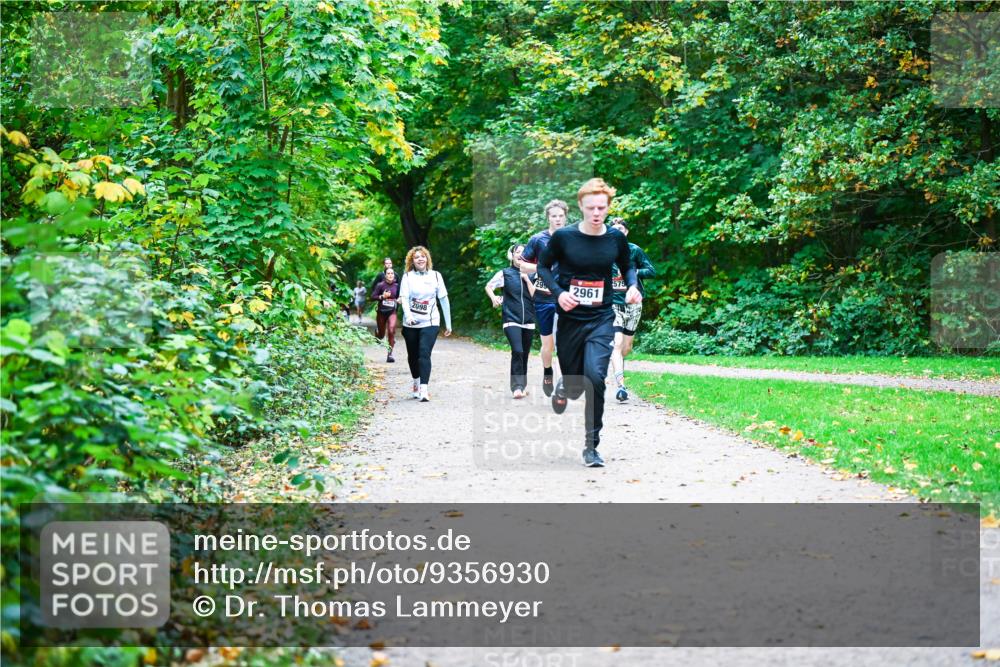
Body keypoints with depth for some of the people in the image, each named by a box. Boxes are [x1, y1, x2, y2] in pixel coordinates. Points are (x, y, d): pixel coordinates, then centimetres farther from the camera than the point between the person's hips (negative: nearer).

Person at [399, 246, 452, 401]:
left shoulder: (435, 276, 3)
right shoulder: (407, 277, 1)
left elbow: (444, 300, 6)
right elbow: (404, 298, -9)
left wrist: (448, 324, 7)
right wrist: (408, 316, -27)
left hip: (430, 322, -1)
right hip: (411, 323, 1)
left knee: (424, 353, -17)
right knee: (413, 355, 13)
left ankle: (424, 390, -23)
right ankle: (416, 382, 38)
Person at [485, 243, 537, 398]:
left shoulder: (530, 275, 9)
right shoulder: (505, 274, 2)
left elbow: (535, 295, 0)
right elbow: (488, 286, 10)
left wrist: (526, 278, -7)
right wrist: (494, 298, -8)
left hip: (528, 321, 3)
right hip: (511, 320, -3)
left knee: (525, 354, 9)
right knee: (517, 351, -21)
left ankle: (522, 386, 22)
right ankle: (517, 386, -20)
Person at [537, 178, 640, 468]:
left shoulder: (616, 238, -2)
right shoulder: (563, 237, -8)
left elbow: (627, 267, 16)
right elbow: (543, 265, 5)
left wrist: (633, 286, -5)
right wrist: (558, 292, -11)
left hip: (601, 319, 0)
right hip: (570, 320, 0)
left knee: (595, 376, -22)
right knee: (576, 387, 9)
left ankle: (591, 446, -8)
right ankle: (564, 387, 51)